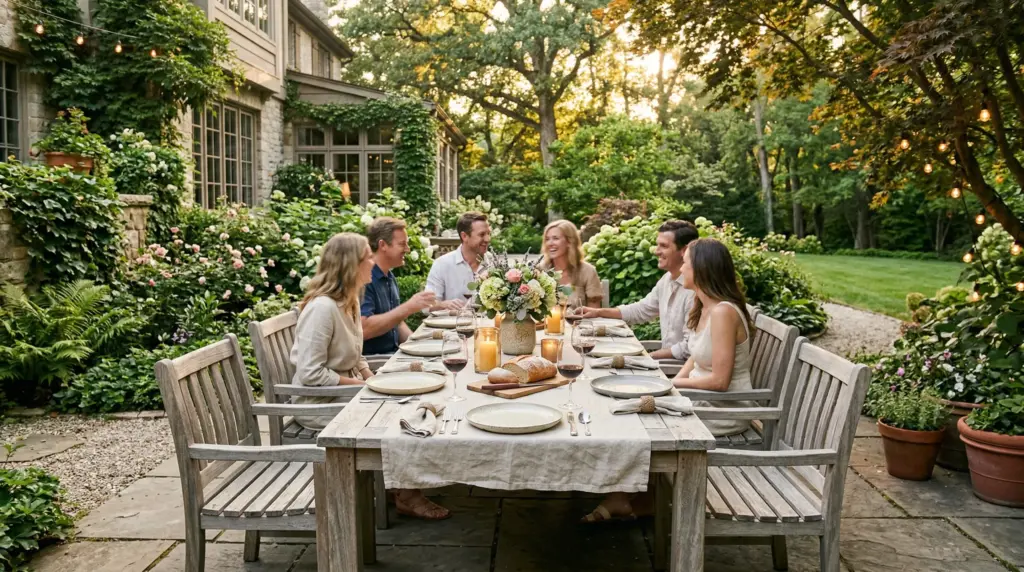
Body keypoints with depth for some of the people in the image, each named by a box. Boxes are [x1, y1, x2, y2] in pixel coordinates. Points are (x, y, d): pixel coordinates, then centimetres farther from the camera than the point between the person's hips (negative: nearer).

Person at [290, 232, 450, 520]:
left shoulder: (349, 301, 8)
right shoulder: (322, 307, -23)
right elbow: (310, 373, -26)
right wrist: (362, 385, -17)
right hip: (320, 404, -9)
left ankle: (406, 489, 4)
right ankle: (406, 496, 0)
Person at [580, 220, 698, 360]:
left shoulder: (694, 289, -23)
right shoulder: (667, 279, 6)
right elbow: (641, 310, 19)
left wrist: (649, 356, -15)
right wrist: (599, 312, 10)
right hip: (668, 360, 7)